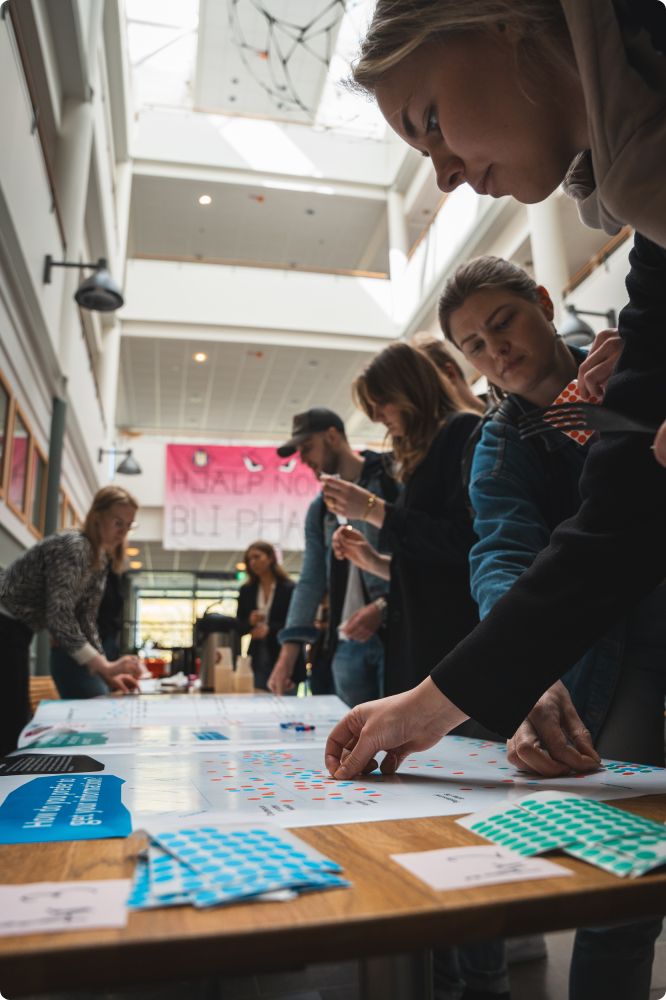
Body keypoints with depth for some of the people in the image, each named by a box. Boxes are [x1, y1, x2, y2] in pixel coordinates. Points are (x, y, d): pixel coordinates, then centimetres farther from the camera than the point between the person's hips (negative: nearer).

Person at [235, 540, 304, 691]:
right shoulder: (246, 591, 10)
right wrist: (249, 622, -8)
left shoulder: (290, 589, -4)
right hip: (257, 659, 4)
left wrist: (270, 629, -16)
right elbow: (238, 627, 13)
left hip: (284, 660, -3)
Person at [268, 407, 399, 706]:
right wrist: (289, 650, 5)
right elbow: (311, 580, 13)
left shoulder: (394, 479, -2)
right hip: (348, 642, 6)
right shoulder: (319, 508, 17)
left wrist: (383, 606, -20)